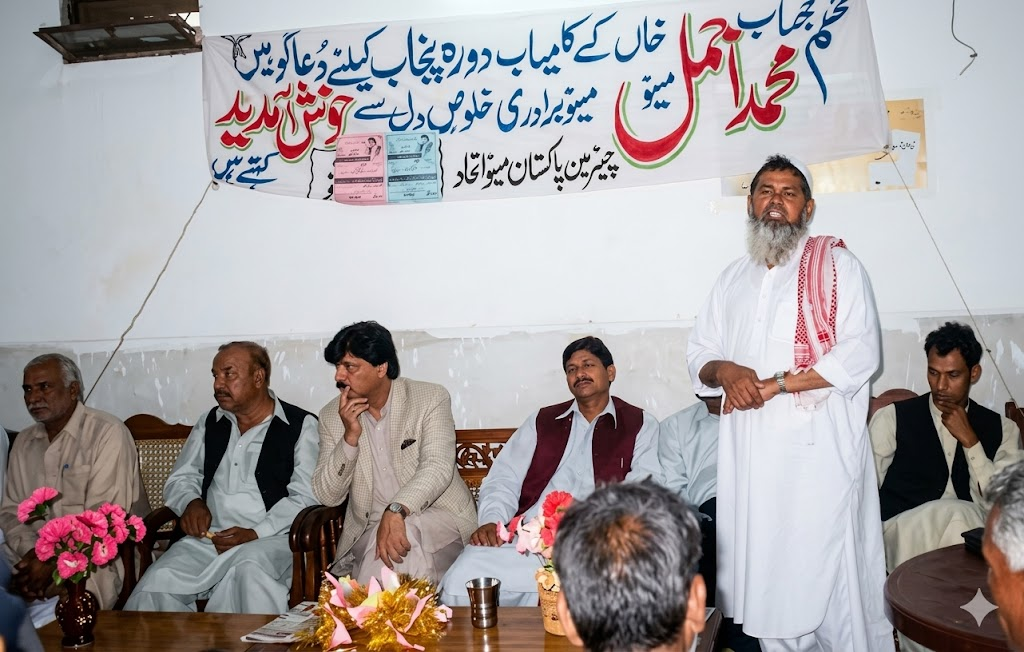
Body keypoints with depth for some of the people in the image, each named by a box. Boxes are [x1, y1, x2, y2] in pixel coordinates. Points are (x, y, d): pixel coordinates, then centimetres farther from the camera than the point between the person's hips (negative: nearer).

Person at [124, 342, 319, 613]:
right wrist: (192, 503, 0)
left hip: (271, 540, -4)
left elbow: (305, 497, -5)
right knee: (156, 584, -23)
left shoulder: (301, 425, 2)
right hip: (207, 539, 4)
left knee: (248, 568, -38)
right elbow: (179, 479, 23)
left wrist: (256, 534, -16)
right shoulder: (210, 423, 20)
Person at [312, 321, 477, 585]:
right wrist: (351, 436, -13)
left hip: (440, 517, -2)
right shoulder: (332, 416, 5)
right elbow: (327, 496, 1)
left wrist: (396, 511, -37)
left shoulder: (431, 398, -5)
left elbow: (438, 467, -19)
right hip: (367, 531, 2)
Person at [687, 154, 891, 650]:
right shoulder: (732, 280, 19)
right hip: (751, 451, 5)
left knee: (827, 568, -4)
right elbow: (698, 354, 17)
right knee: (765, 568, 6)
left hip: (820, 448, -4)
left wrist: (773, 384, -14)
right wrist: (723, 371, -6)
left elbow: (859, 357, -10)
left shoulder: (837, 266, 2)